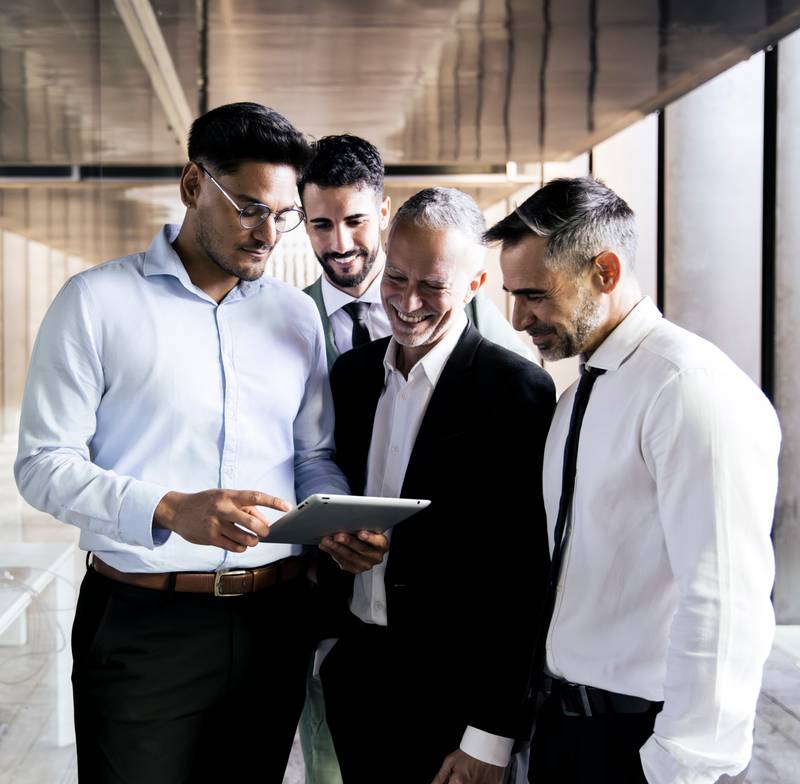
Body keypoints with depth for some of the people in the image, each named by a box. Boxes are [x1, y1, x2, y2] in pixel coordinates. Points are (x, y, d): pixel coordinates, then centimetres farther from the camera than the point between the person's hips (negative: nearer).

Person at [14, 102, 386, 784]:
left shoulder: (297, 314, 10)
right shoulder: (97, 301, -3)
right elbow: (44, 464, -8)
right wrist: (171, 511, -22)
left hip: (274, 620, 4)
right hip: (142, 625, -4)